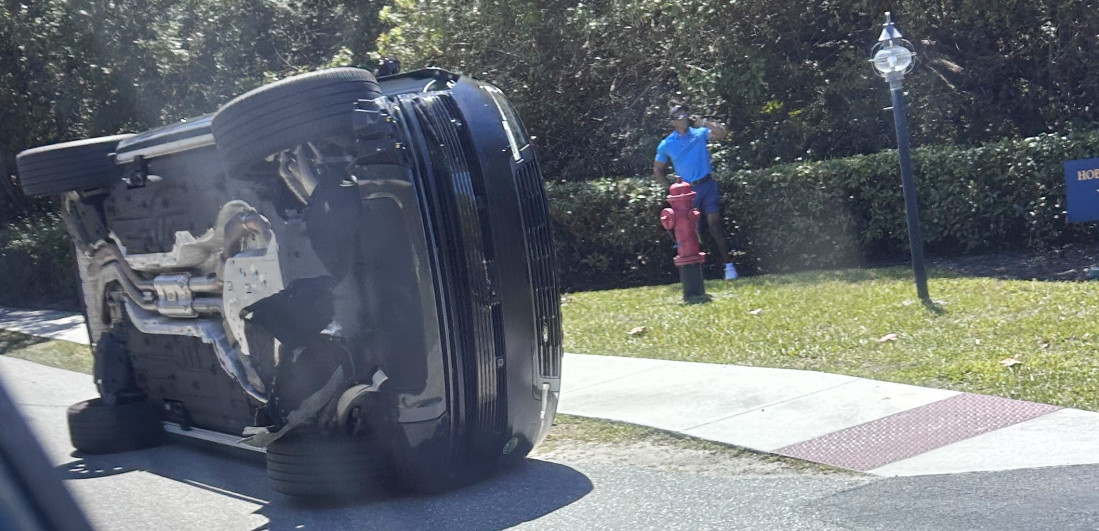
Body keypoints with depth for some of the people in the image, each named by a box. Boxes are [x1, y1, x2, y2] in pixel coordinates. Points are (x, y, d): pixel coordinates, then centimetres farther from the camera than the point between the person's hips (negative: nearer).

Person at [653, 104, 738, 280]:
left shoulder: (700, 134, 3)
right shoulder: (666, 145, 4)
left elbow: (722, 133, -12)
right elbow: (658, 171, 12)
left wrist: (705, 123, -18)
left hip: (707, 185, -1)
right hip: (687, 190, 1)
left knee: (714, 223, -9)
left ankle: (728, 264, -7)